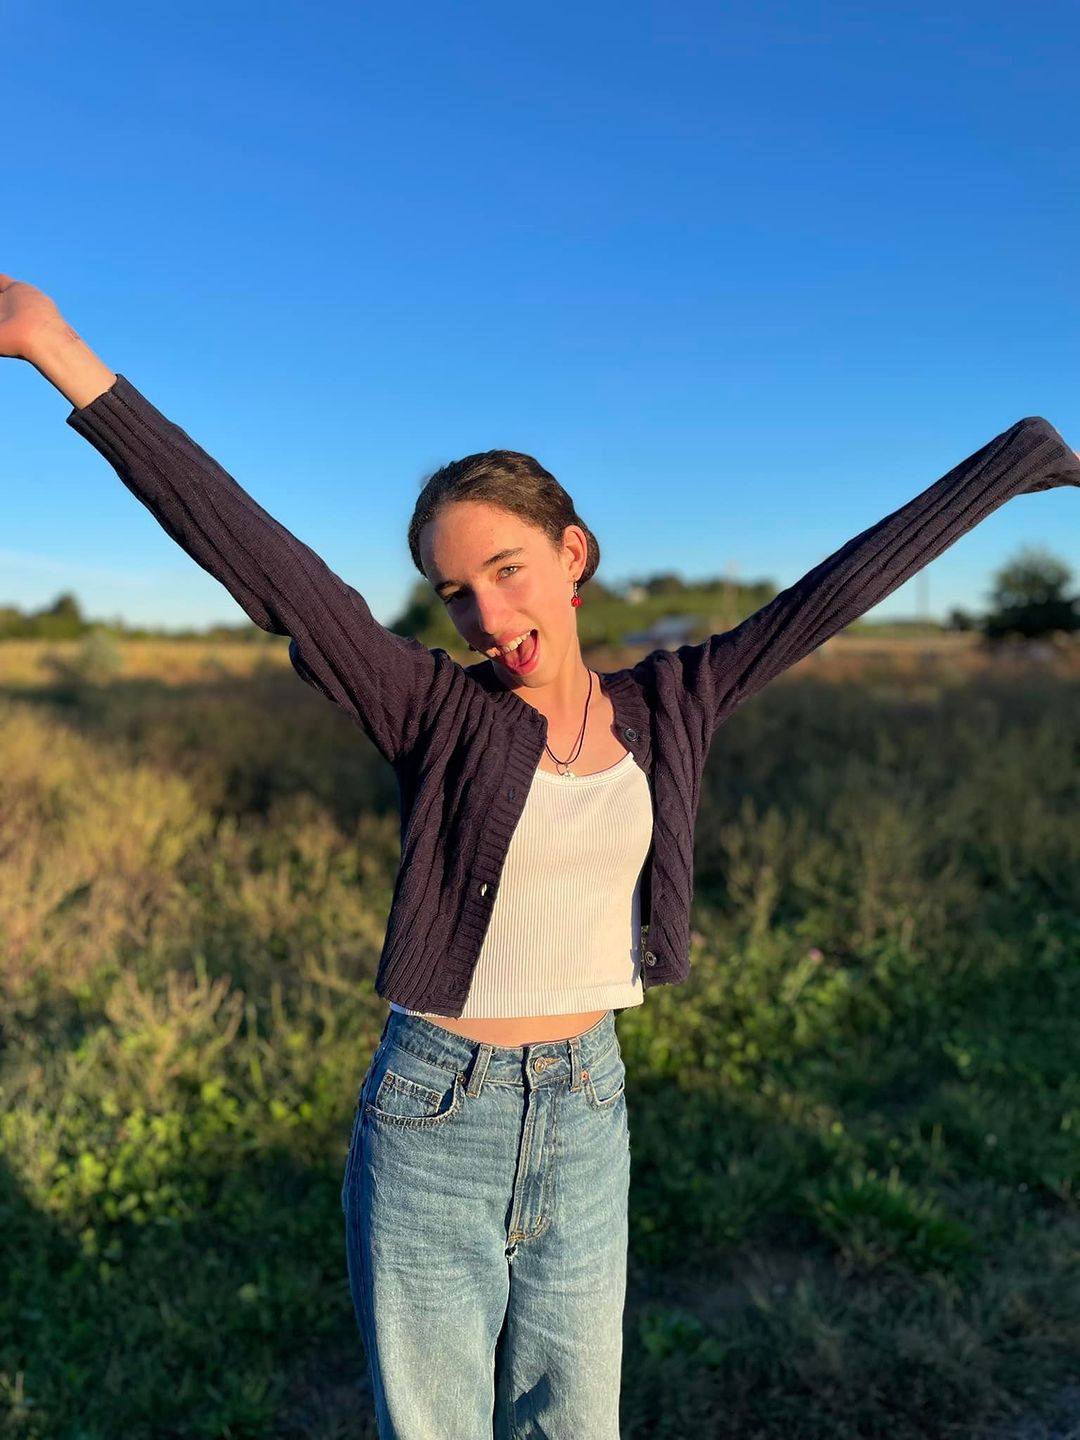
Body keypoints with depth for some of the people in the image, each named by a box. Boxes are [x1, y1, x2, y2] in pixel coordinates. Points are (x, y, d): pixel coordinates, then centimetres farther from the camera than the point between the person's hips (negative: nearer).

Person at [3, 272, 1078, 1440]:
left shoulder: (666, 708, -1)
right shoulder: (434, 710, -10)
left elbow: (841, 587, 2)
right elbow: (259, 558, -20)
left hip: (585, 1122, 3)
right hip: (431, 1121, -2)